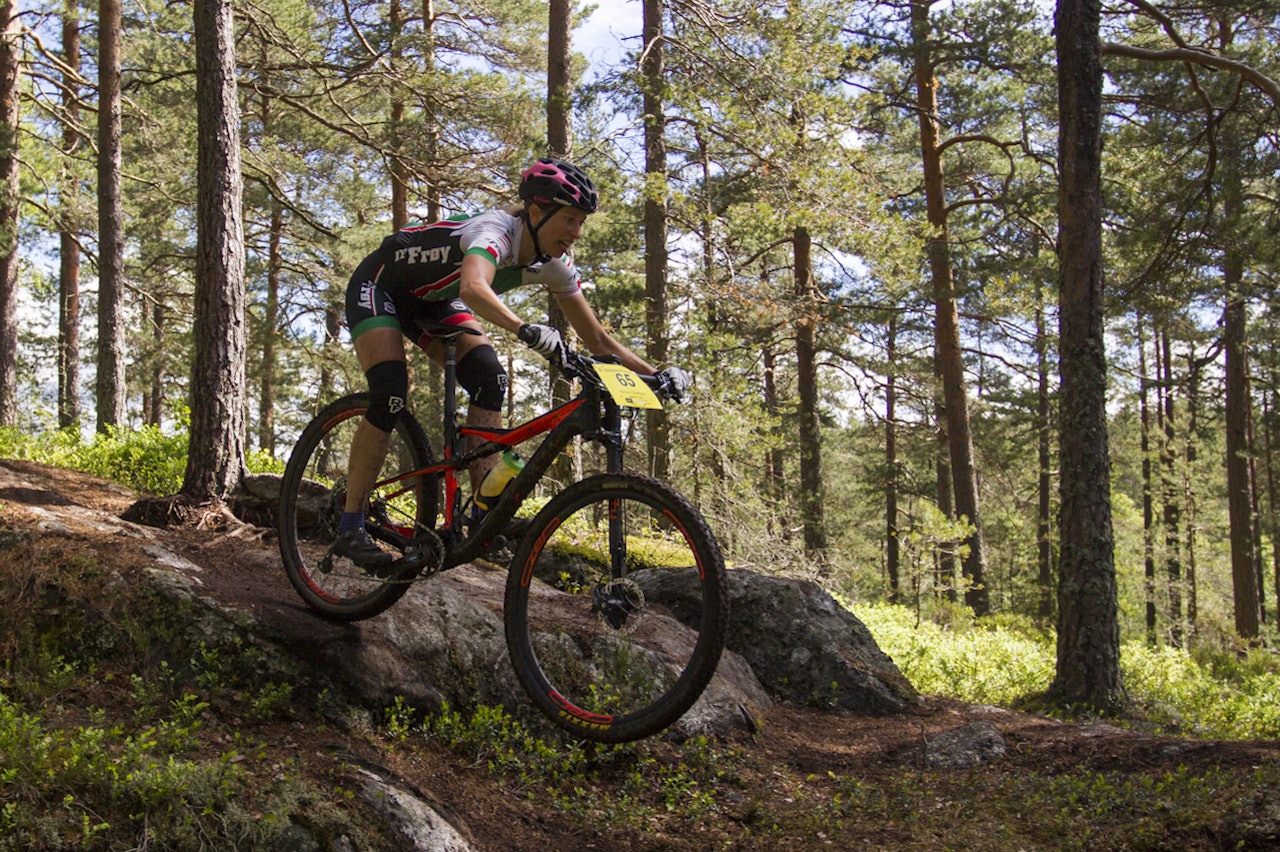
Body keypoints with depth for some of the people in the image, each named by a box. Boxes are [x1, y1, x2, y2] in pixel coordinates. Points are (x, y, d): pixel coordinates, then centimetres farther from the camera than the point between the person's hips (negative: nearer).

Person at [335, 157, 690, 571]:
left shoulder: (552, 264, -14)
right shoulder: (495, 232, -36)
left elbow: (598, 341, -9)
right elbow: (474, 288, -60)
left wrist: (656, 373, -21)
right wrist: (526, 330, -76)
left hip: (429, 300, 7)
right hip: (379, 285, -7)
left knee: (490, 378, -16)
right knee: (390, 396, -23)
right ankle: (350, 529, -15)